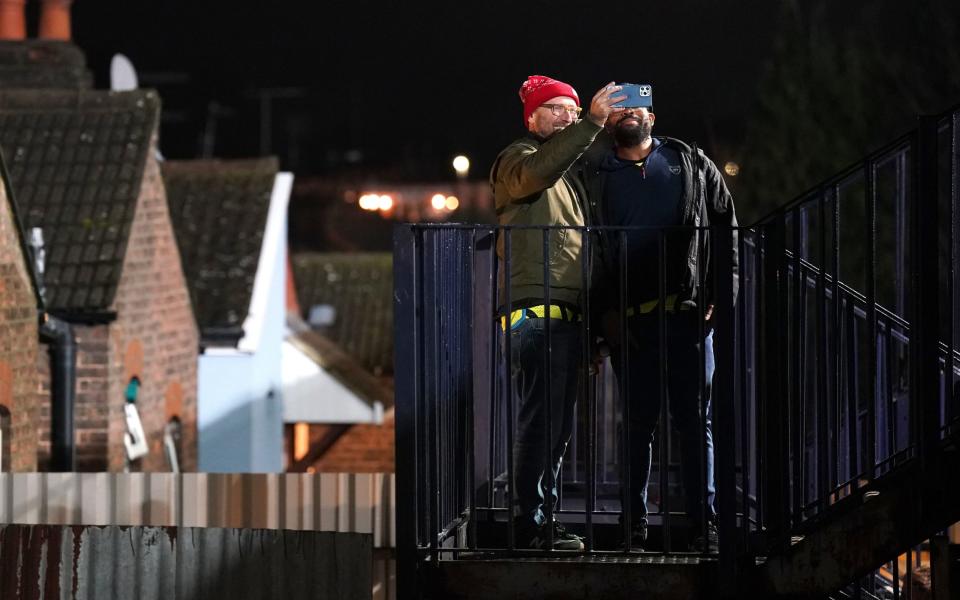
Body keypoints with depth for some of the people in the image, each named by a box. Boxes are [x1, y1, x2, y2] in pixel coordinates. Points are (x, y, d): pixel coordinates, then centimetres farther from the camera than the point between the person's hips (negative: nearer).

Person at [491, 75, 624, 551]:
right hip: (535, 313, -9)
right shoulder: (516, 159, 2)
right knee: (542, 421, -13)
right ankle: (529, 523, -12)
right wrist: (592, 122, -32)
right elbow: (538, 170, -25)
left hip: (566, 316, 9)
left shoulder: (569, 176, 28)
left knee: (558, 424, 8)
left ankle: (540, 517, 13)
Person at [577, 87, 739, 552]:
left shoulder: (690, 164, 11)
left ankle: (704, 523, 3)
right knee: (638, 424, 3)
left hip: (687, 313, 0)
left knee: (696, 422, 0)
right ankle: (635, 526, 9)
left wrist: (721, 294, 0)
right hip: (628, 320, 0)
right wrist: (606, 312, -3)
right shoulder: (592, 176, 9)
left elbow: (726, 226, 11)